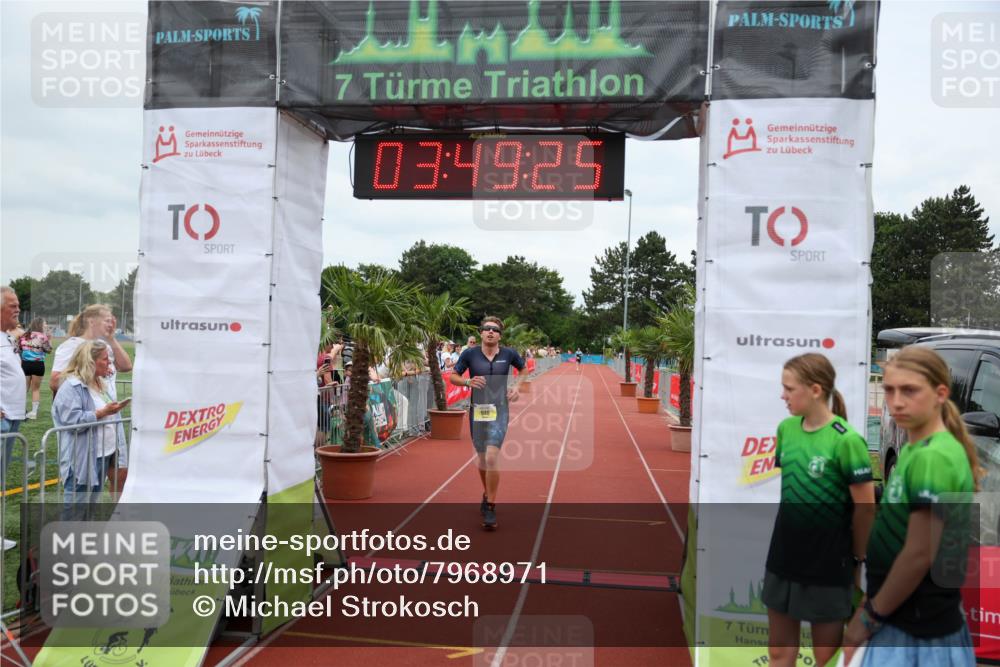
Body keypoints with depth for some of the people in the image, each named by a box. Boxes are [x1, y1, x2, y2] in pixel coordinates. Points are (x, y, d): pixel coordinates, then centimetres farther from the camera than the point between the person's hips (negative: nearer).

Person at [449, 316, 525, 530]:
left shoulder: (508, 354, -2)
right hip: (477, 411, 2)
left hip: (499, 411, -2)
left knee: (491, 458, -16)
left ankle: (490, 508, -4)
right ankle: (487, 495, 41)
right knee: (482, 458, 15)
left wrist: (517, 386, 3)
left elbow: (524, 368, 18)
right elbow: (452, 376, 4)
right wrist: (468, 381, -15)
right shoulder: (470, 354, -4)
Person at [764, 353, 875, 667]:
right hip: (784, 556, 6)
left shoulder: (846, 440, -19)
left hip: (828, 561, -5)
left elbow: (865, 507, -13)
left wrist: (858, 561, -3)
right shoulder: (786, 428, -1)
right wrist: (791, 529, 13)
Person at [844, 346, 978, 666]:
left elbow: (919, 555, -23)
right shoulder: (914, 450, 6)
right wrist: (874, 601, 12)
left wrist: (870, 616, -13)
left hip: (918, 629, -8)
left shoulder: (932, 458, -22)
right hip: (904, 616, 8)